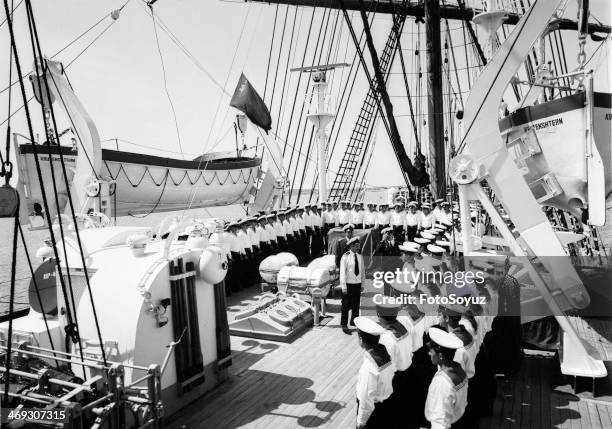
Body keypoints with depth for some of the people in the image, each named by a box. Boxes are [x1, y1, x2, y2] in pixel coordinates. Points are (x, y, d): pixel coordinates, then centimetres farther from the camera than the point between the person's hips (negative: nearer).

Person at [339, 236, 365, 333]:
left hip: (358, 284, 5)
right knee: (346, 305, 1)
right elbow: (342, 272, -12)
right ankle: (344, 325, 11)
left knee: (356, 304, 15)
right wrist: (344, 287, -13)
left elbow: (362, 270, 13)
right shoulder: (345, 257, -12)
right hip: (348, 284, -5)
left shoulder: (360, 257, 5)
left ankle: (354, 321, 32)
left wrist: (362, 283, 12)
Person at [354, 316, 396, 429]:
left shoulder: (368, 369, -32)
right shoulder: (385, 352, -12)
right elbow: (391, 374, 1)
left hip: (373, 409, -6)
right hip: (386, 403, 7)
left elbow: (366, 401, -24)